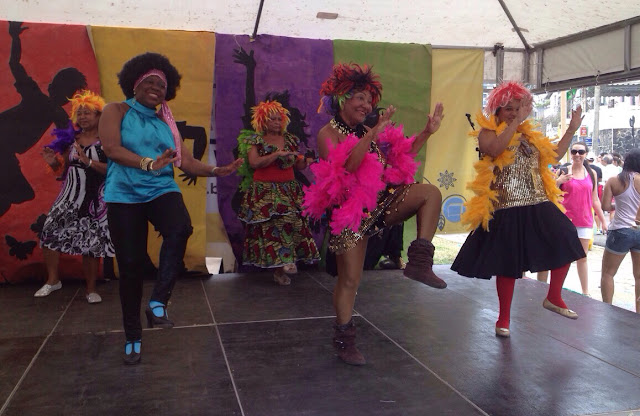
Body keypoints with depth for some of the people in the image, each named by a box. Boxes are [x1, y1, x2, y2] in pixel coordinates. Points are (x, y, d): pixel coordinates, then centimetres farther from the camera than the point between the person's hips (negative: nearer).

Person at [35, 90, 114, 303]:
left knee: (91, 244, 2)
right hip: (70, 197, 5)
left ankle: (91, 289, 18)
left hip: (95, 200, -4)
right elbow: (63, 168, 15)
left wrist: (88, 161, -27)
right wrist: (53, 162, -5)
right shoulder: (71, 139, 8)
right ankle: (52, 280, 18)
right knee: (50, 233, -2)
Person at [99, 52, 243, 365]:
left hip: (161, 190, 2)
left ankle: (158, 303, -21)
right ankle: (132, 336, 16)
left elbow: (187, 162, 10)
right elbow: (111, 148, -13)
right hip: (124, 196, -2)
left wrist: (217, 171, -5)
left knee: (180, 228, -32)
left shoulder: (166, 123, 15)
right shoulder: (116, 111, 4)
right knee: (130, 264, -1)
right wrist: (148, 164, -25)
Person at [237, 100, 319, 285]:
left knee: (294, 223, -8)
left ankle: (280, 268, 0)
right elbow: (254, 163, -14)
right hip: (264, 192, -3)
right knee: (270, 226, -12)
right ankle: (282, 263, -4)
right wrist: (278, 154, -19)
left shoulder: (290, 140, 14)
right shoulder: (255, 140, 3)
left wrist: (305, 160, -8)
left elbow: (298, 165, 15)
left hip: (289, 191, 3)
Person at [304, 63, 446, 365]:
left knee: (430, 193, -13)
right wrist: (374, 134, -30)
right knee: (350, 279, -1)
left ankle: (419, 263, -14)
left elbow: (400, 156, 12)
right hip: (350, 212, -6)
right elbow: (344, 165, -27)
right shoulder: (328, 133, -7)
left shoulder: (368, 132, 13)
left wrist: (426, 133, 7)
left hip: (381, 202, 6)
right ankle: (344, 340, 18)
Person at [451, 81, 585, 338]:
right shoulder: (487, 132, -1)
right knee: (509, 264, 0)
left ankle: (554, 298, 18)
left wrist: (572, 130, 17)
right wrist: (516, 121, -23)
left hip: (538, 206, 6)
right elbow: (495, 149, -24)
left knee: (565, 242, -4)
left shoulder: (528, 135, 18)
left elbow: (554, 155, 22)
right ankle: (504, 318, 18)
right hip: (507, 211, -6)